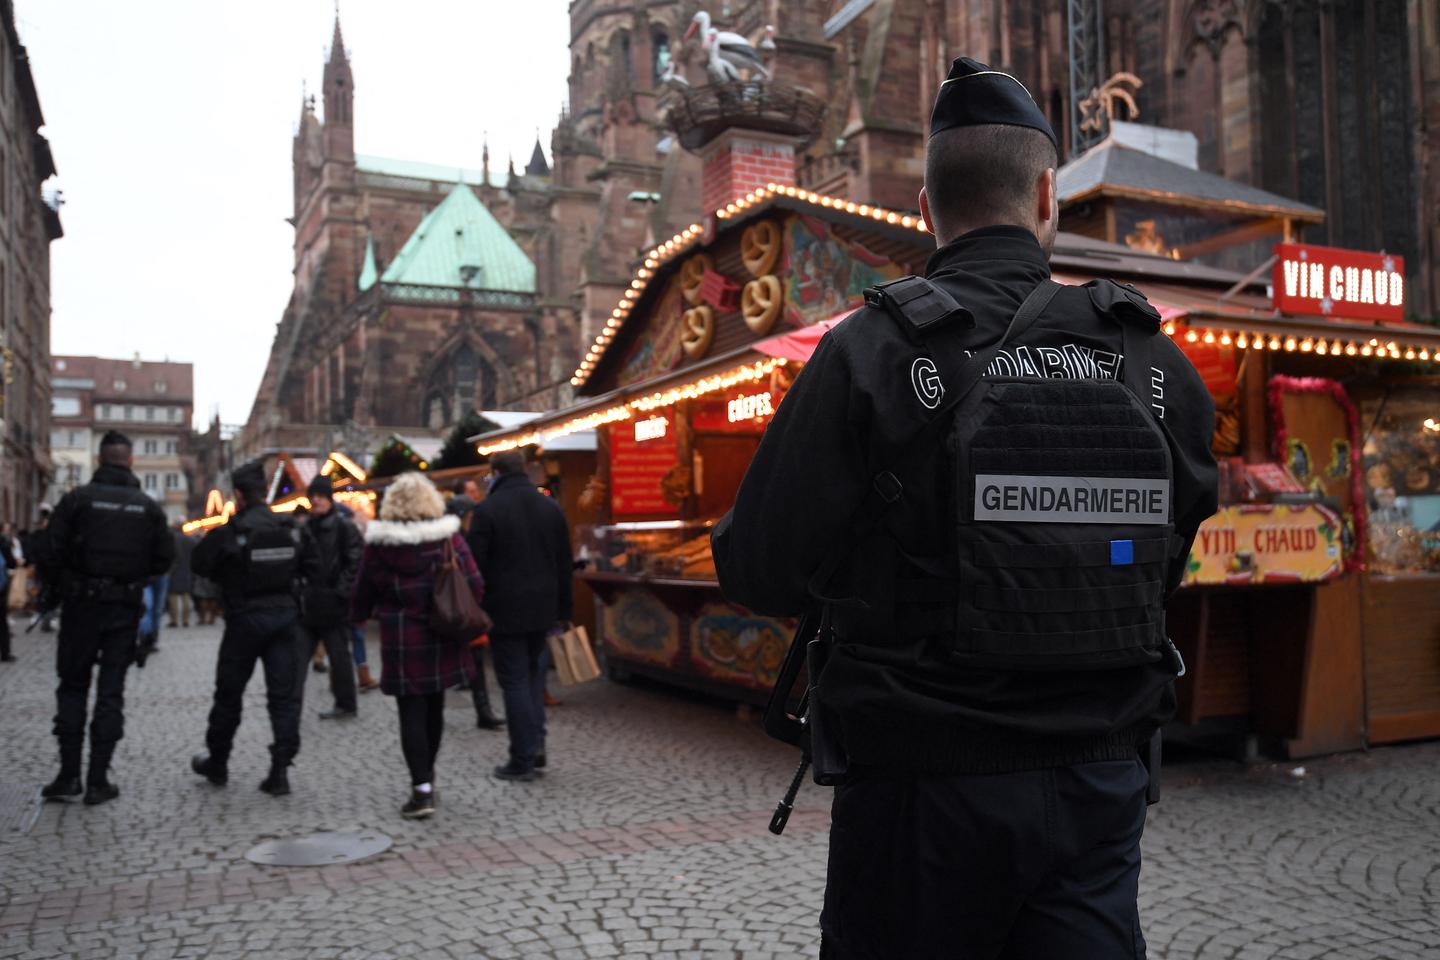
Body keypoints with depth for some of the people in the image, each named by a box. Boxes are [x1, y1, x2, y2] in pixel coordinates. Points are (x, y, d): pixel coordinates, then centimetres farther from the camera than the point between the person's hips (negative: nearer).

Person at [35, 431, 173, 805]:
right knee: (111, 691, 6)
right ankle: (98, 781, 7)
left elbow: (46, 551, -9)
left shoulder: (78, 499, -7)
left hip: (81, 605, -1)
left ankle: (69, 775, 8)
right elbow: (164, 558, 2)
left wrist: (55, 586, 8)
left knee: (72, 686, 12)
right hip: (125, 609, 2)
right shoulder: (148, 507, 0)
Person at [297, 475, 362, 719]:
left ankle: (345, 703, 17)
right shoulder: (305, 527, 12)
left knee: (338, 654, 5)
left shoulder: (344, 527, -6)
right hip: (307, 603, 6)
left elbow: (354, 563, -12)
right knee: (297, 655, 3)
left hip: (333, 604, -6)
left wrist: (341, 593, -16)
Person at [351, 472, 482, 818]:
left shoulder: (378, 542, -6)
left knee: (411, 712, 1)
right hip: (441, 636, 2)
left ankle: (422, 788, -5)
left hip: (400, 639, -2)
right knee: (434, 707, 17)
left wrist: (358, 617, 25)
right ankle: (427, 773, 33)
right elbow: (474, 585, -7)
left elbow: (364, 591, 5)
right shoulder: (448, 536, -5)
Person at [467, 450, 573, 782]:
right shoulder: (550, 506, 7)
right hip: (542, 609, 5)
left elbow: (476, 566, -11)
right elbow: (564, 564, 10)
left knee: (515, 681, 1)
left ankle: (523, 760, 5)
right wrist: (562, 611, 14)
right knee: (533, 674, 19)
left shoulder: (486, 510, -9)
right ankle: (536, 745, 13)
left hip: (504, 610, -5)